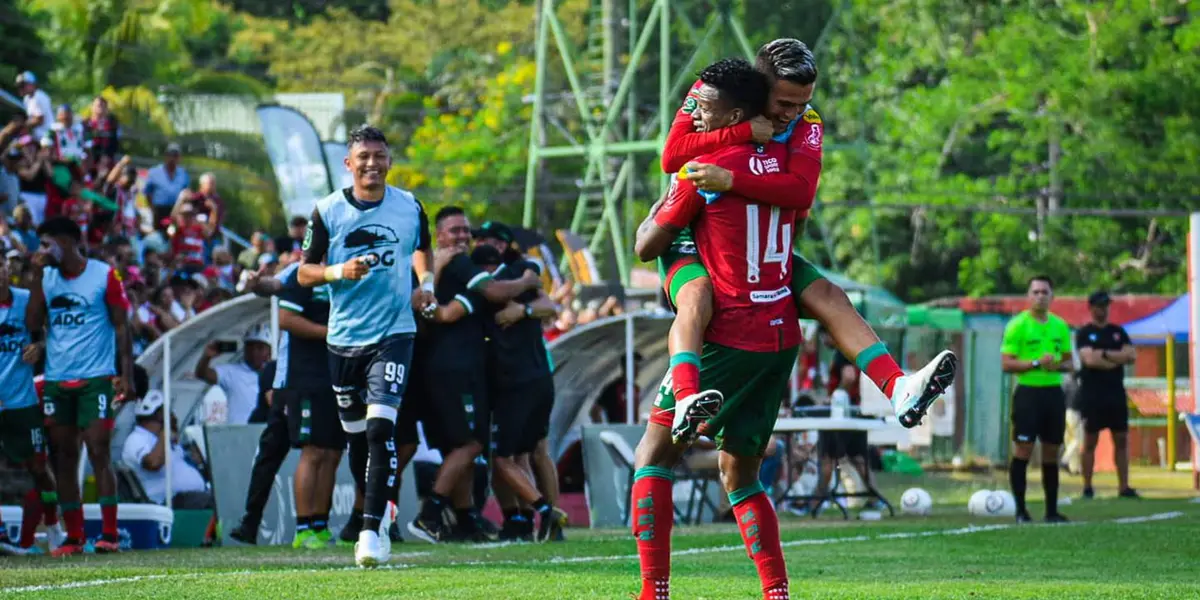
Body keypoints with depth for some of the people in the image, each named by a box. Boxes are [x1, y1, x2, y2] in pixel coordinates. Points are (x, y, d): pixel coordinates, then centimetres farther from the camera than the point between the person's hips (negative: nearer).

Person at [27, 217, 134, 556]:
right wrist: (37, 276, -4)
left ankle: (109, 534, -8)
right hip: (56, 381, 5)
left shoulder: (104, 276, -1)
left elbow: (121, 326, -1)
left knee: (98, 452, -10)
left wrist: (126, 374, -8)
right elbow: (34, 324, 2)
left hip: (95, 378, -5)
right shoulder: (47, 277, 11)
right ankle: (73, 537, 8)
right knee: (63, 457, 3)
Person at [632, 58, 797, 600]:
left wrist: (663, 203, 16)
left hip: (732, 337, -7)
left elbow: (647, 246, -3)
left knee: (653, 457, 0)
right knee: (739, 474, 17)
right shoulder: (783, 161, 7)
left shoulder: (707, 168, -12)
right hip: (782, 336, 7)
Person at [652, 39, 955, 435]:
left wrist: (731, 181, -38)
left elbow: (802, 191, -25)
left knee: (829, 297, -11)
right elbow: (671, 157, -23)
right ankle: (686, 401, -56)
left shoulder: (806, 124, -6)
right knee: (697, 295, -35)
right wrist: (744, 131, -28)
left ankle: (899, 390, -19)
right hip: (694, 239, -4)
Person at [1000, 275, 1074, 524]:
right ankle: (1020, 510, -3)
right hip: (1028, 392, -5)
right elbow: (1006, 363, -9)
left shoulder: (1060, 326, 11)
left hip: (1054, 392, 5)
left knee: (1051, 452, 8)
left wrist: (1060, 365, -6)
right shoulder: (1017, 325, -5)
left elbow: (1069, 361, 17)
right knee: (1023, 449, -8)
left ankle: (1052, 510, 15)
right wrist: (1036, 364, -19)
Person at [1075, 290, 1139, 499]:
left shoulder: (1118, 332, 13)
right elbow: (1090, 360, -15)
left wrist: (1105, 354, -9)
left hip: (1116, 393, 4)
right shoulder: (1084, 333, 0)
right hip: (1092, 393, -4)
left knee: (1121, 440, 3)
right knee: (1090, 441, -1)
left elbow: (1132, 355, 0)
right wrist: (1117, 359, -6)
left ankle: (1124, 487, 5)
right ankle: (1087, 487, 3)